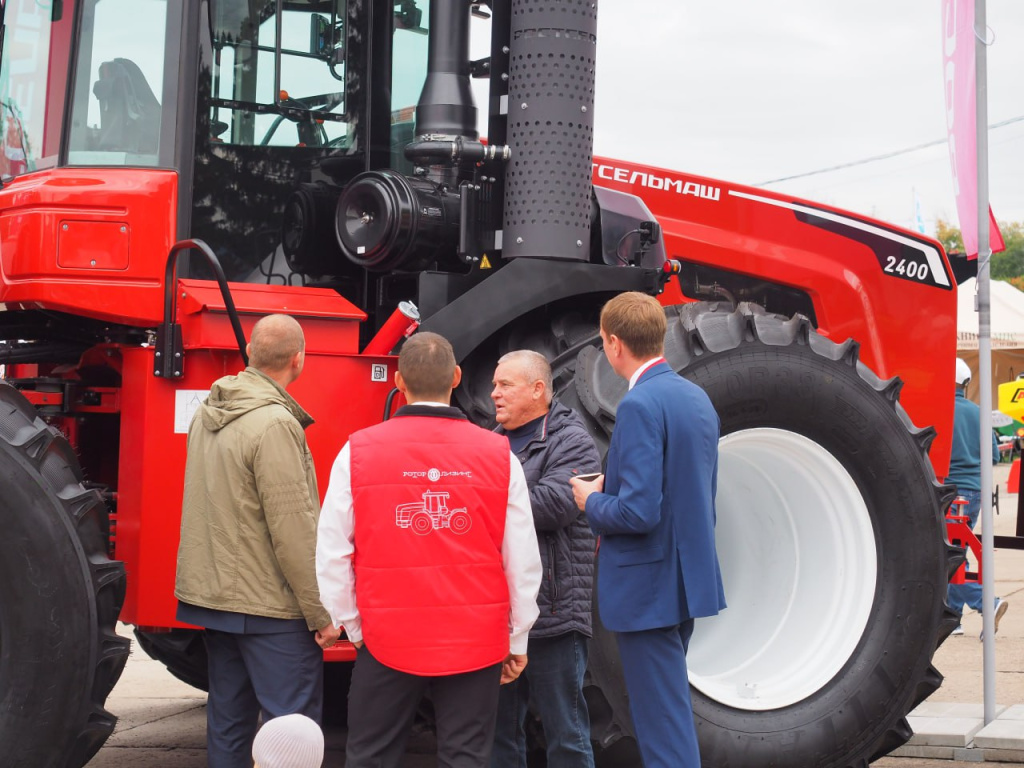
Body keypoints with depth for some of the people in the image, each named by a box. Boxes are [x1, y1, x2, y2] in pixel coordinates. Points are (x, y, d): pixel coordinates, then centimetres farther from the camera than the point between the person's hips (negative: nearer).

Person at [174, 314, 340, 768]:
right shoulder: (275, 425, -19)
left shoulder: (207, 414, 8)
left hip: (212, 594, 9)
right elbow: (293, 529, -20)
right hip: (268, 605, -9)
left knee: (228, 722, 16)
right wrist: (322, 613, -14)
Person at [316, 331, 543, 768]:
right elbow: (523, 561, 0)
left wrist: (353, 627, 9)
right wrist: (517, 640, 11)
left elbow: (332, 556, -3)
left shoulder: (358, 452, -5)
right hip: (476, 643, 1)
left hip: (387, 641, 0)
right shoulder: (498, 455, -3)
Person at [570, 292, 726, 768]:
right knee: (668, 708, 22)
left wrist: (593, 502, -7)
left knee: (663, 723, -2)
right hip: (690, 578, 9)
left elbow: (639, 512, -26)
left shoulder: (639, 405, -20)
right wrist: (612, 488, 15)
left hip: (647, 588, -9)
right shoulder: (697, 398, 9)